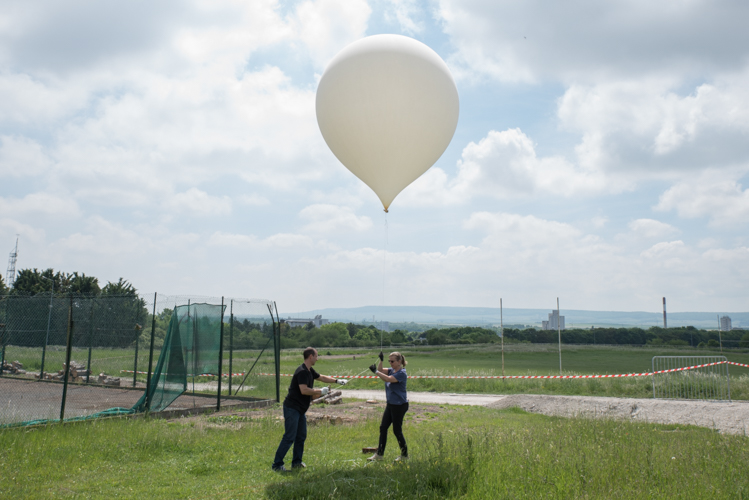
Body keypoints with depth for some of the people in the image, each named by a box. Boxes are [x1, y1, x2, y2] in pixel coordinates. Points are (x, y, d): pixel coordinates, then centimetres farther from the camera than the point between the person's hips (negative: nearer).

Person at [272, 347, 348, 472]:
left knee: (301, 436, 13)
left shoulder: (309, 371, 12)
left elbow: (321, 377, 28)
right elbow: (304, 390, -29)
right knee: (289, 437, -9)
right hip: (292, 408, -10)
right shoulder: (302, 371, -19)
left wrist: (337, 381, 22)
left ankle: (296, 462, 22)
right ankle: (277, 464, -4)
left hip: (300, 409, 10)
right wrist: (320, 392, -20)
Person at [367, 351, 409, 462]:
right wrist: (381, 361, -13)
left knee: (397, 430, 0)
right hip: (390, 404, 9)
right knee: (383, 427, 9)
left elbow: (388, 379, -31)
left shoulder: (401, 373, -18)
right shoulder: (392, 370, 9)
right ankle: (379, 454, 17)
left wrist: (376, 371, -32)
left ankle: (405, 455, 16)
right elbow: (381, 371, 0)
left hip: (399, 405, -9)